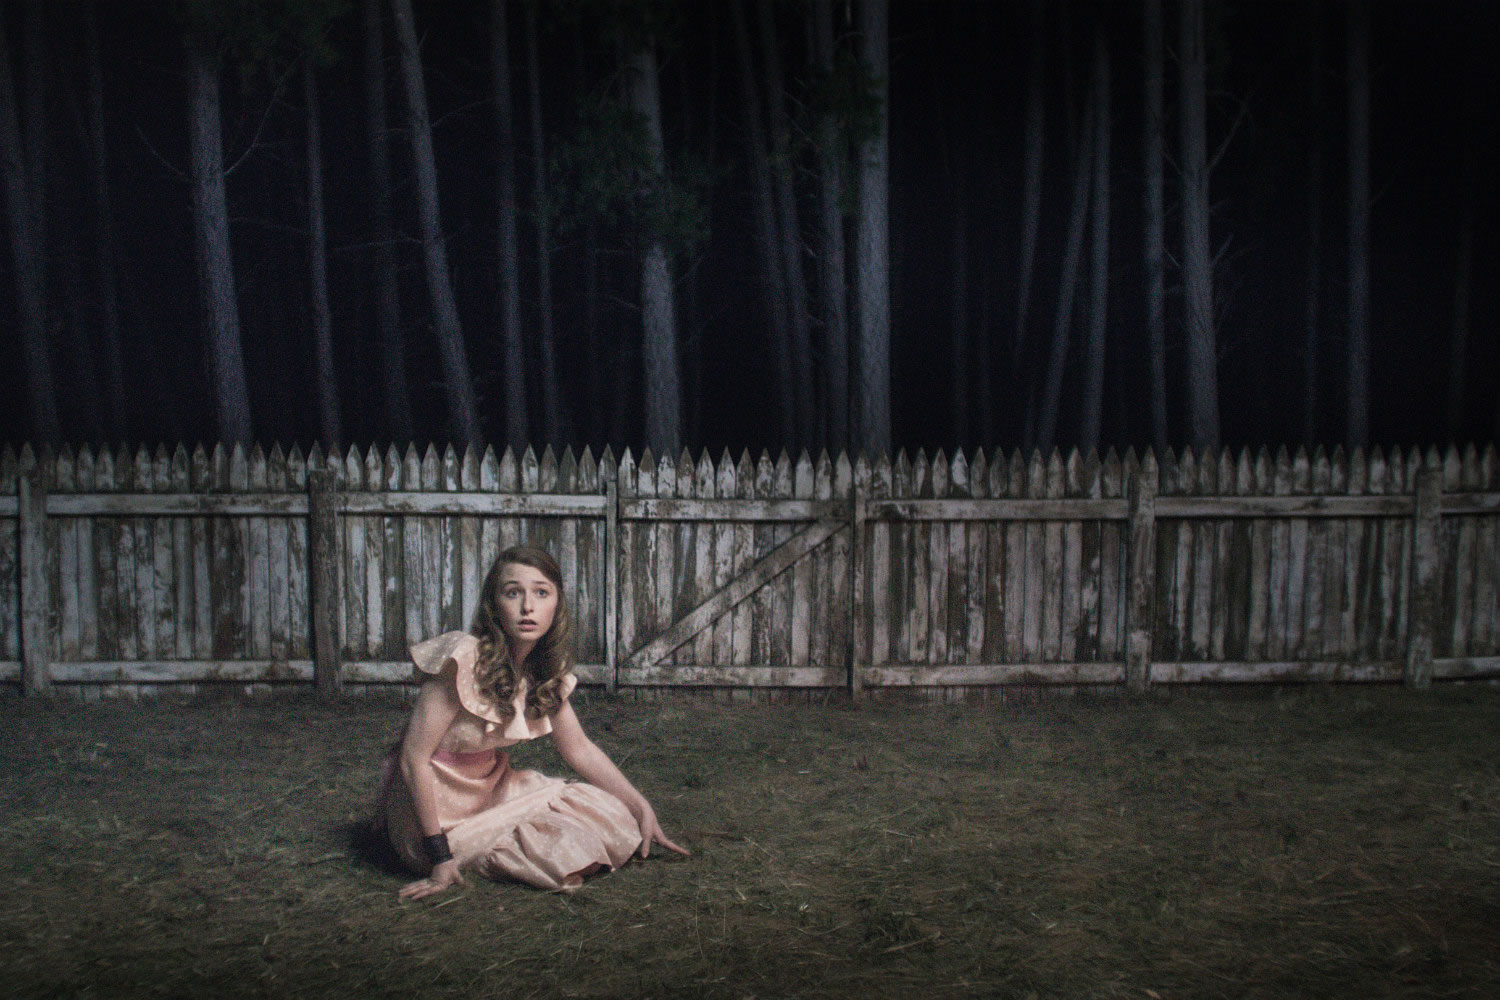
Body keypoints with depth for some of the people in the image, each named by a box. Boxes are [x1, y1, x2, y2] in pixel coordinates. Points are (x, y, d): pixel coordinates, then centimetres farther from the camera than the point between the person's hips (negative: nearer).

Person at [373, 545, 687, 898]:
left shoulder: (545, 670, -1)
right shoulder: (465, 659, -24)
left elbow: (580, 749, 9)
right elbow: (413, 758, -24)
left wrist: (642, 809, 4)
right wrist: (440, 855, -24)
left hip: (489, 789, 8)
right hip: (441, 810, -8)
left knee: (609, 813, -2)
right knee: (566, 843, -18)